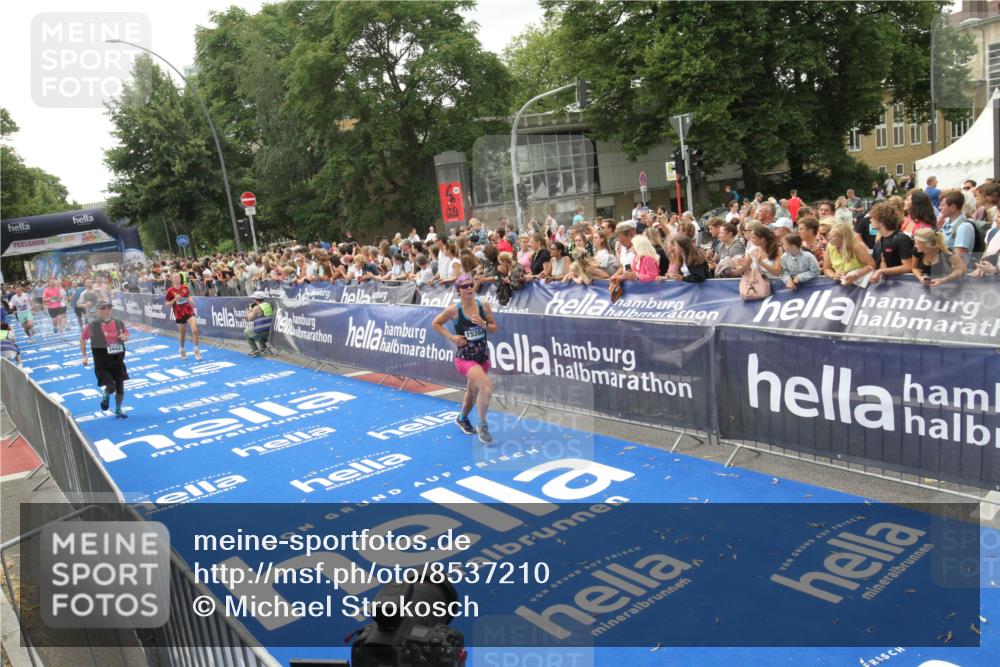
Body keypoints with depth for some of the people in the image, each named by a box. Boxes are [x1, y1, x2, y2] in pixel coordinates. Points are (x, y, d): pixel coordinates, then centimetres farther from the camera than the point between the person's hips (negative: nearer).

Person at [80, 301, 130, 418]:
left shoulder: (118, 323, -1)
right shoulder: (92, 325, -11)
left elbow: (126, 335, 14)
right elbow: (82, 339, 2)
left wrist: (124, 337, -10)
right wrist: (84, 356, 0)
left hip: (118, 361, 4)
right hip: (102, 363, -3)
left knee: (120, 386, 8)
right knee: (111, 387, -11)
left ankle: (118, 410, 29)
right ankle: (106, 397, 26)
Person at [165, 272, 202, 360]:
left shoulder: (185, 288, 2)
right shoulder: (170, 291, -7)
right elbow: (167, 305, -4)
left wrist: (191, 301, -1)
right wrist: (174, 299, -19)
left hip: (189, 312, 2)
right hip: (179, 315, -1)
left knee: (195, 330, -14)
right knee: (182, 334, 11)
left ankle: (196, 350, -3)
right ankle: (182, 349, 37)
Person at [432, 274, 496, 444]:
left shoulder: (483, 306, -4)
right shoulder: (454, 309, -13)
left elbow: (494, 328, 4)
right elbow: (436, 323, 0)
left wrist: (483, 324, -17)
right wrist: (451, 337, -11)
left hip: (483, 356, 5)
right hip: (465, 358, -5)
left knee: (473, 391, 23)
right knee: (487, 387, -24)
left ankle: (463, 419, 50)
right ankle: (483, 425, -4)